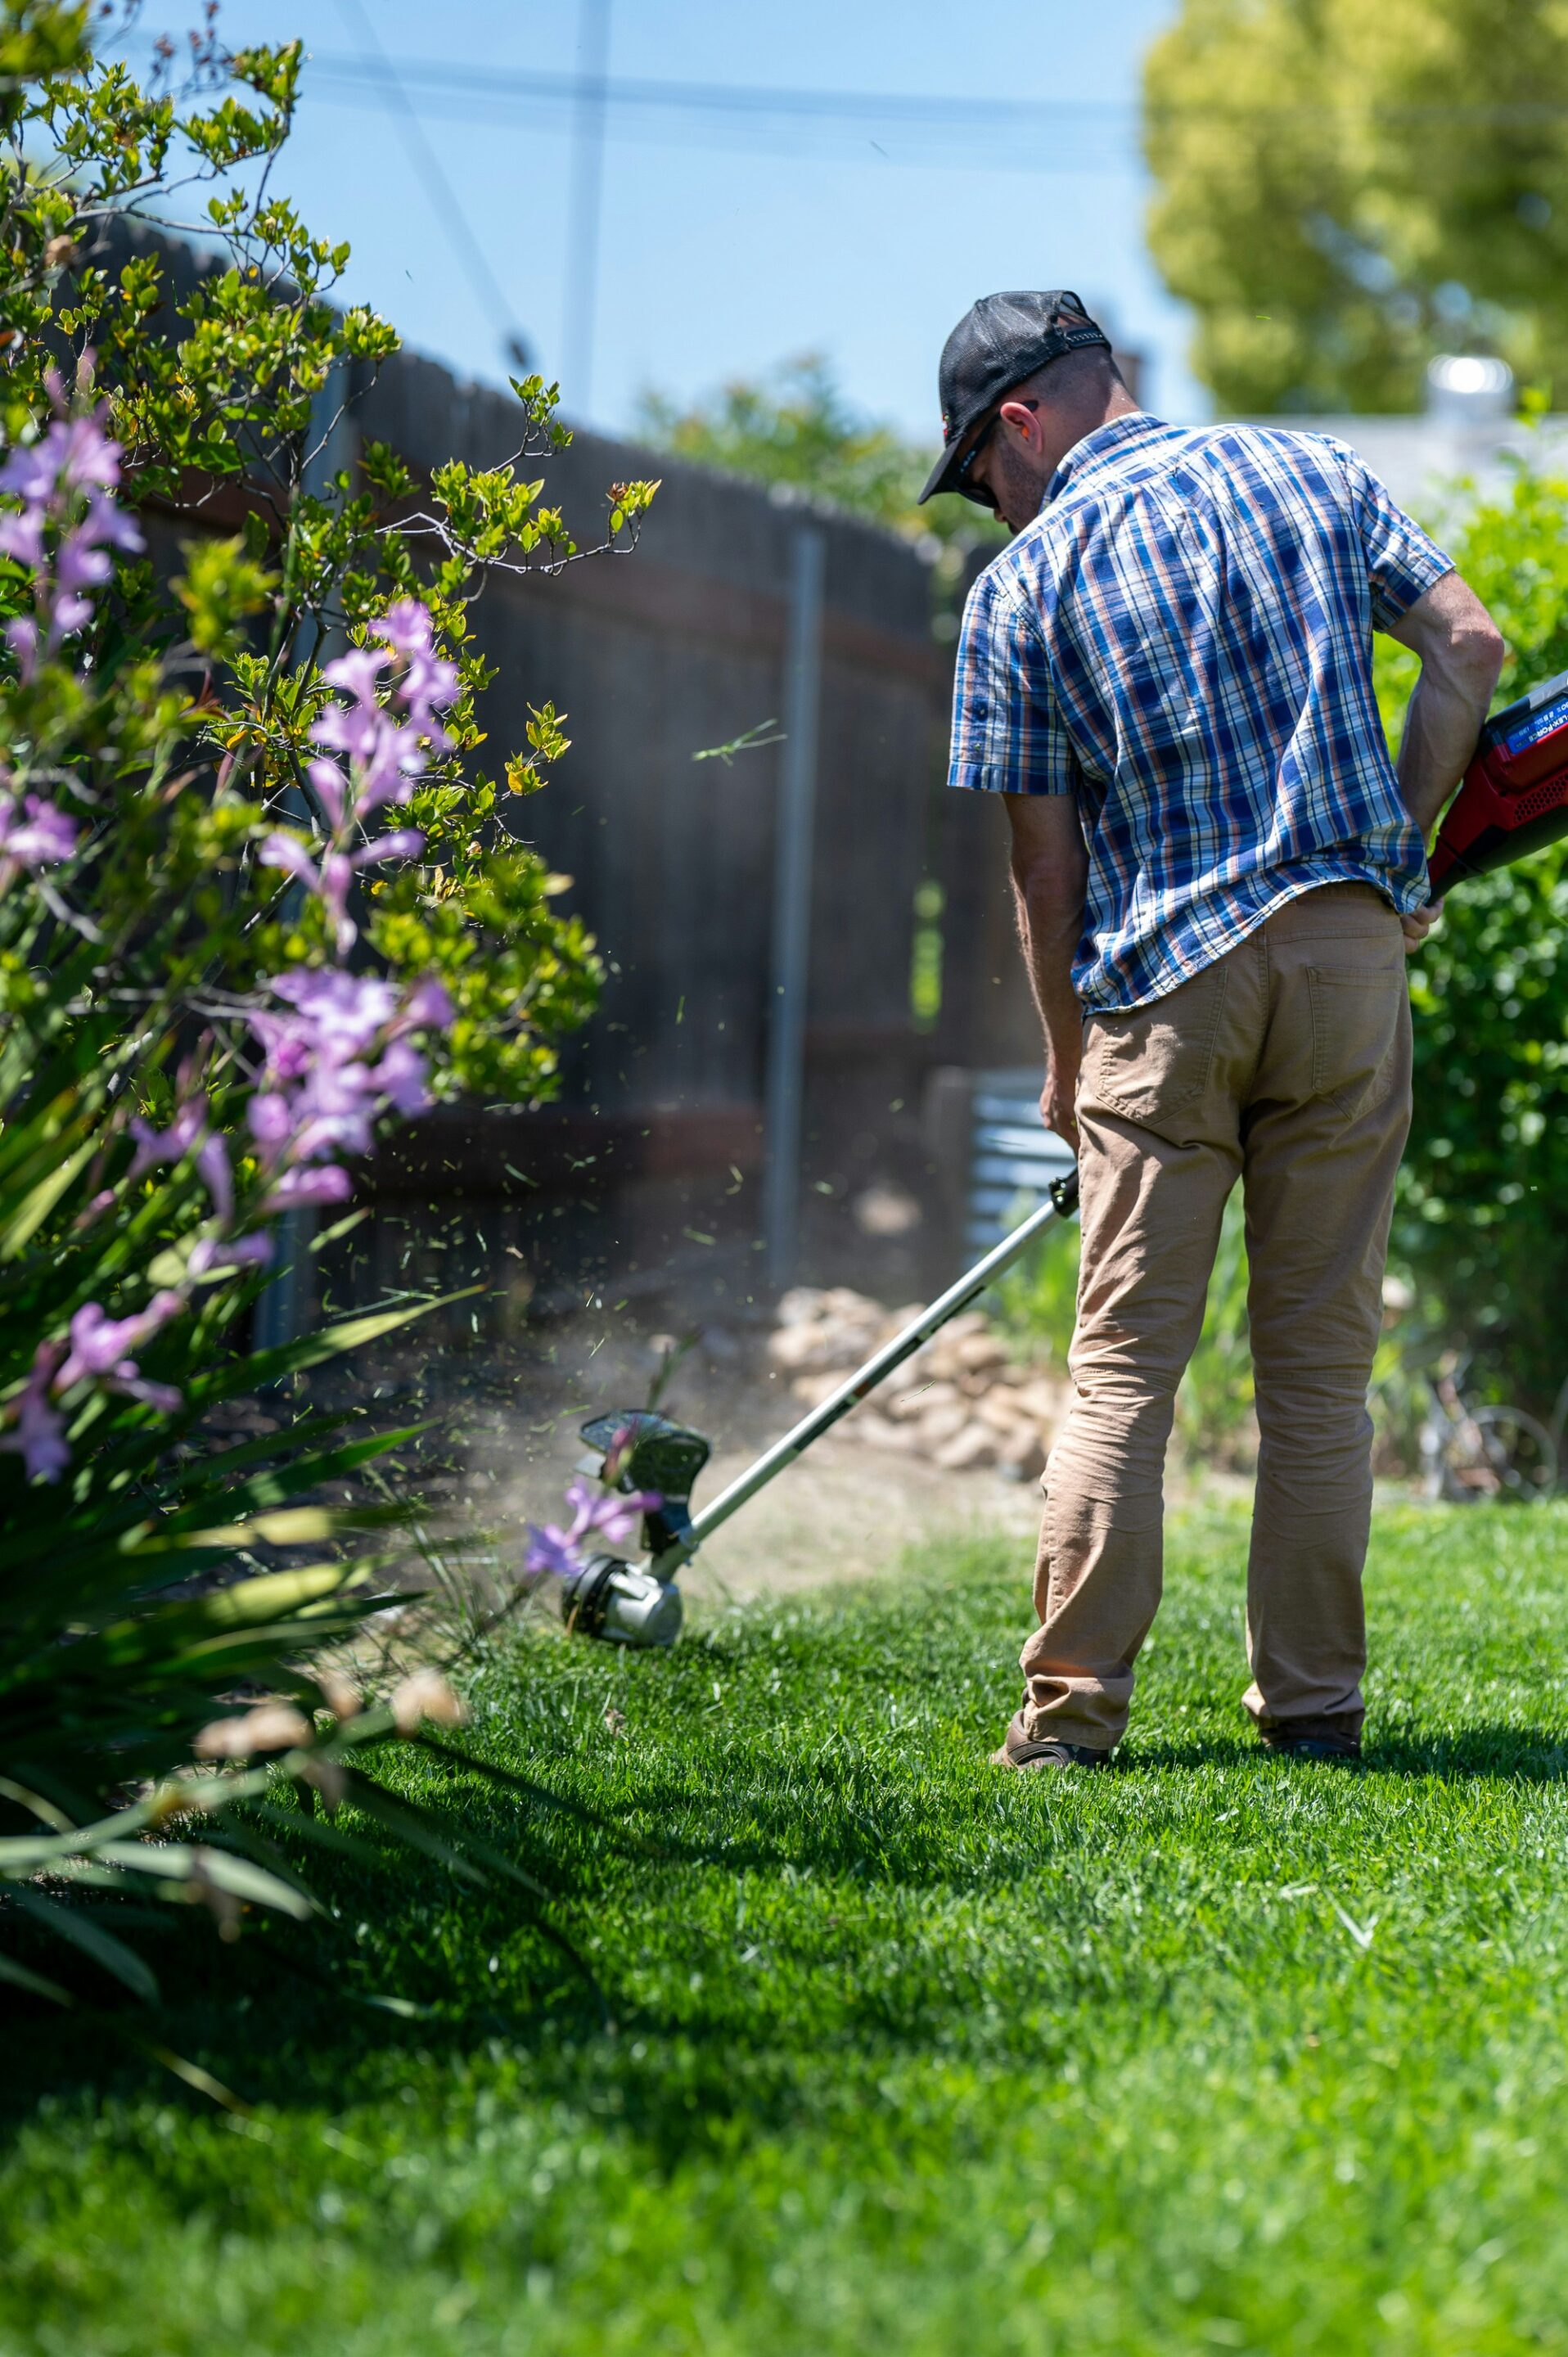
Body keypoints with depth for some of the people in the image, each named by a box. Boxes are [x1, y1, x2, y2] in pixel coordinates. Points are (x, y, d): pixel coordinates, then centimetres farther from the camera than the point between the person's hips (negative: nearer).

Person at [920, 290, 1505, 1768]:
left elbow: (1044, 862, 3)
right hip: (1350, 942, 2)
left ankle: (1074, 1704, 1)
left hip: (1164, 979, -2)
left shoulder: (1023, 583, 1)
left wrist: (1067, 1063, 13)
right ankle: (1313, 1706, 9)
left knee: (1123, 1362, 4)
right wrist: (1400, 851, 10)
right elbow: (1467, 648, 2)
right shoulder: (1314, 473, 9)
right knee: (1321, 1355, 8)